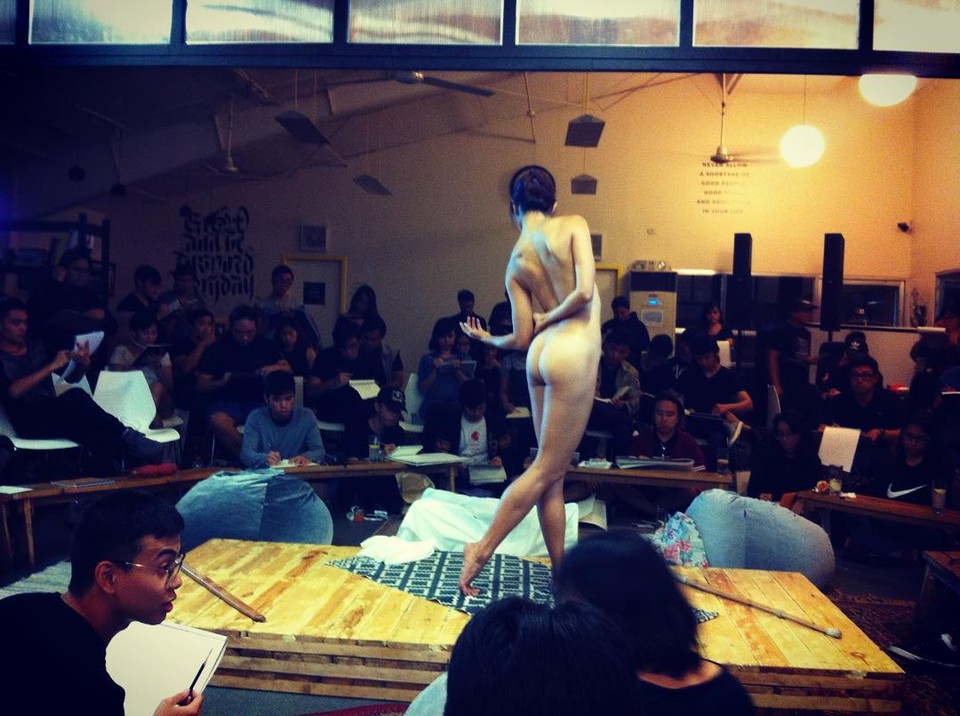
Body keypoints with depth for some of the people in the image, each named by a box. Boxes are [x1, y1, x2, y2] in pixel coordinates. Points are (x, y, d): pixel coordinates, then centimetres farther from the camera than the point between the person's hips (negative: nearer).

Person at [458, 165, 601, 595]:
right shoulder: (573, 225, -2)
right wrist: (549, 319, 1)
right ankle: (482, 549, 4)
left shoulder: (515, 261, 8)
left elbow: (521, 338, 7)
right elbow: (585, 292, -15)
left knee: (552, 473, 11)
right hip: (573, 352, -6)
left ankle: (561, 571, 19)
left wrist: (485, 338, 26)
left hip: (542, 354, 6)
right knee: (546, 470, 1)